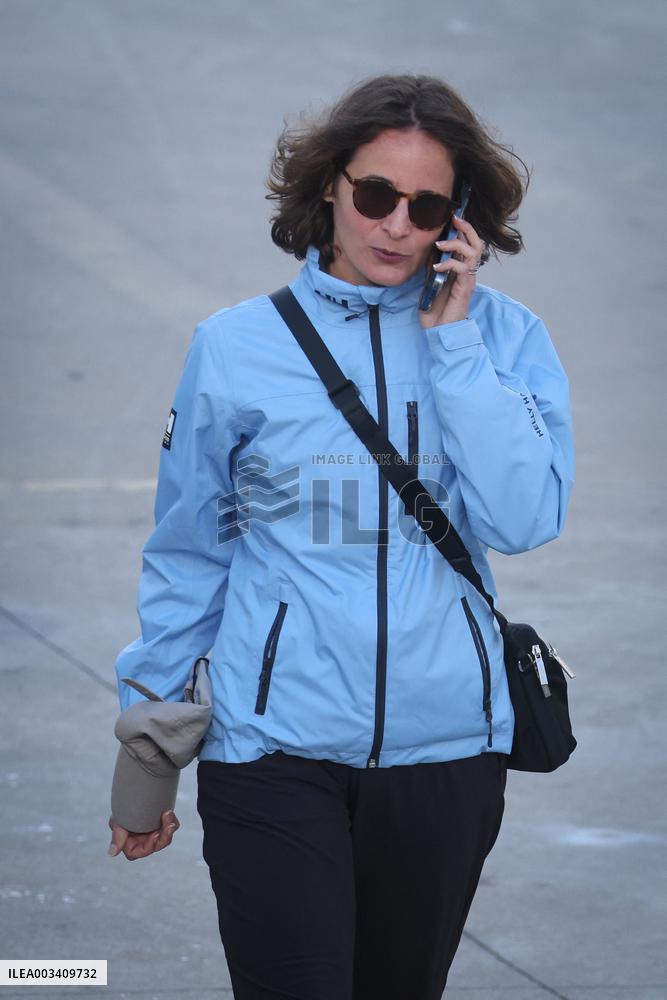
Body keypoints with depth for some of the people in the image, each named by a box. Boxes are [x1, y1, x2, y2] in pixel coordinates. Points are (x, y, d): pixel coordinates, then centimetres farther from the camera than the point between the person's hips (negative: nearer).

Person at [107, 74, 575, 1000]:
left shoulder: (501, 339, 2)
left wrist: (452, 339, -11)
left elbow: (524, 518, -13)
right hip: (276, 747, -1)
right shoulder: (235, 347, 1)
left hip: (445, 748, 2)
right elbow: (186, 560, 8)